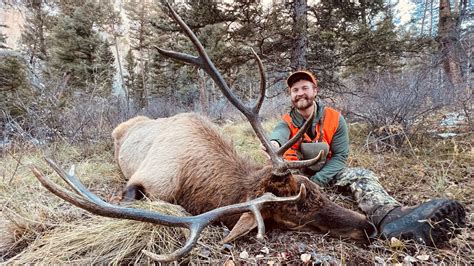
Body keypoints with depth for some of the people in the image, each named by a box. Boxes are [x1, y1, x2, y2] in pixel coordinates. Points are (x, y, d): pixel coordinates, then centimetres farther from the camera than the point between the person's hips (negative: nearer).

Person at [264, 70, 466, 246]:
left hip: (327, 174, 0)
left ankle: (391, 218, -58)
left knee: (361, 176, -27)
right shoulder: (287, 122, -7)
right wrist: (275, 142, -62)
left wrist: (317, 180, -26)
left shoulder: (334, 118, -4)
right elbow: (280, 133, -34)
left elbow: (341, 156, -10)